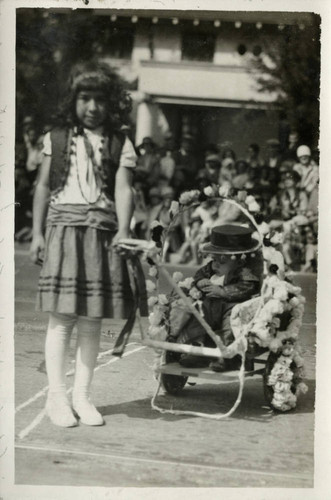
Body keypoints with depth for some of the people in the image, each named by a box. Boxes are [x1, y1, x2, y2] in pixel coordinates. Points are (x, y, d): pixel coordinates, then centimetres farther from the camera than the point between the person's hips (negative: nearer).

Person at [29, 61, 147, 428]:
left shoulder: (120, 145, 8)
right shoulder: (57, 139, 9)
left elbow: (122, 189, -2)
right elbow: (43, 186, 10)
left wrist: (123, 231, -17)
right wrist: (37, 233, 5)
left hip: (102, 234, 1)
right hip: (63, 229, -1)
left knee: (91, 322, 4)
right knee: (61, 318, -4)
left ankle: (81, 395, 14)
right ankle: (56, 395, 4)